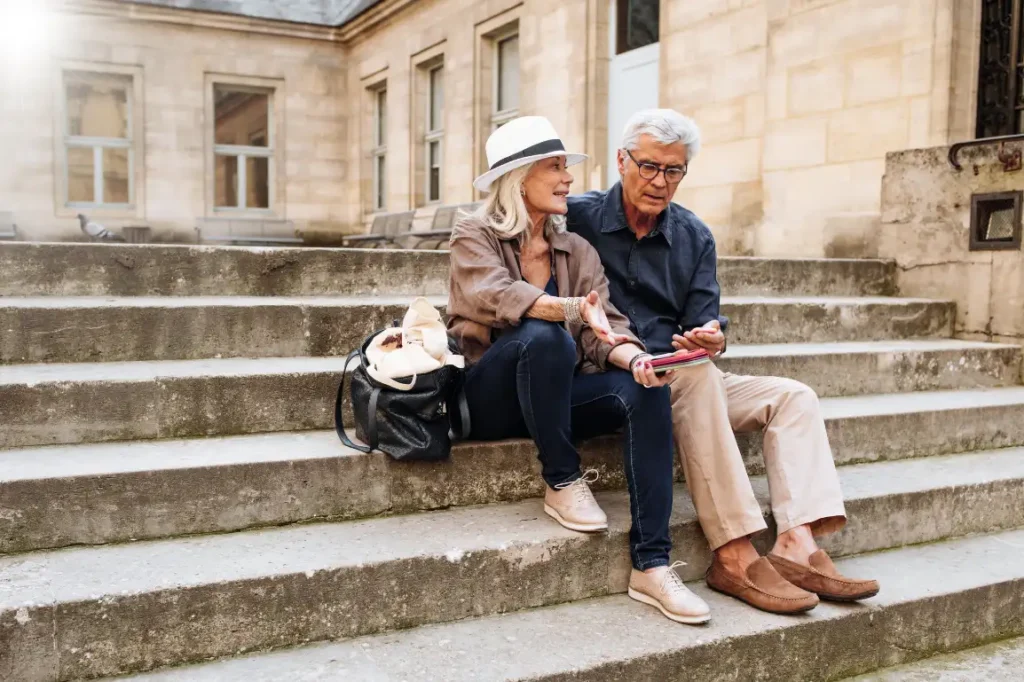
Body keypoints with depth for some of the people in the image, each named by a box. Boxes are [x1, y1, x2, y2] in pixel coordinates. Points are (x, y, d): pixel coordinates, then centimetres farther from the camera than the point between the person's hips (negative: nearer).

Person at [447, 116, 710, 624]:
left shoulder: (577, 251, 10)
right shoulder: (474, 235, -3)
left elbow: (605, 328, -2)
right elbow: (495, 296, -24)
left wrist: (633, 357, -26)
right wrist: (575, 309, -41)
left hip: (555, 396, 5)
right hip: (489, 399, -4)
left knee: (646, 390, -24)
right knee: (545, 336, -35)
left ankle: (651, 566, -26)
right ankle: (562, 483, -18)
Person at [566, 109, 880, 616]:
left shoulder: (695, 237, 12)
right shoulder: (578, 218, -2)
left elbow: (703, 320, 5)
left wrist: (711, 337, -19)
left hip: (683, 381, 6)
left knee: (793, 397, -8)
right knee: (695, 379, -35)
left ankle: (797, 546, -24)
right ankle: (735, 557, -35)